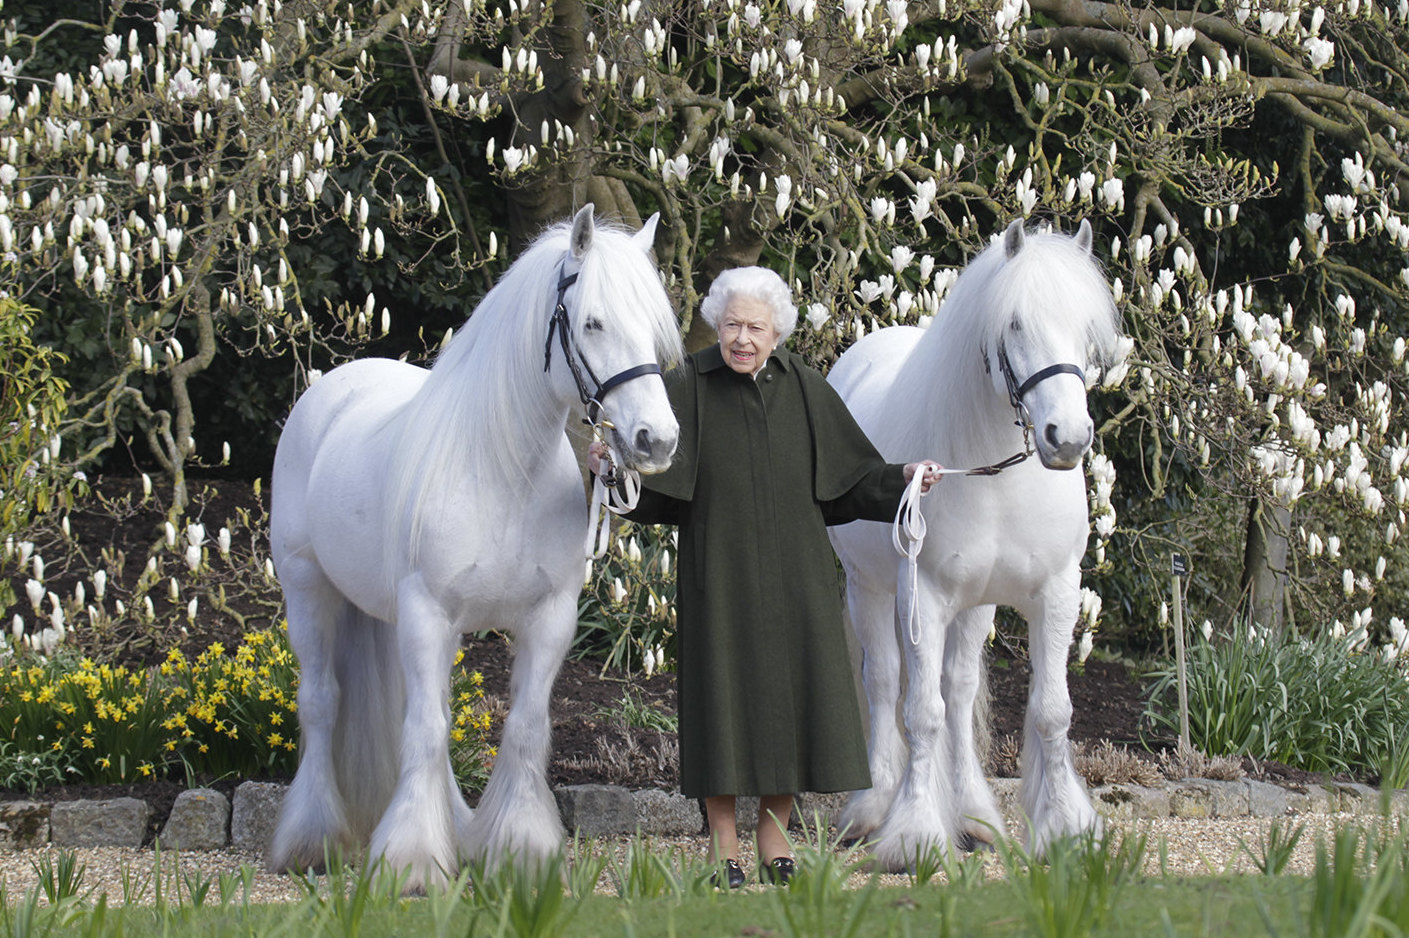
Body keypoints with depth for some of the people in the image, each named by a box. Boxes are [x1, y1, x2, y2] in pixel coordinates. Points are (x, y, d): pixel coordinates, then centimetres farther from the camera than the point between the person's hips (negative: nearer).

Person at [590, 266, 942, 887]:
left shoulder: (805, 390, 5)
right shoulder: (688, 388, -3)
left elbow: (850, 477, 8)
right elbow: (651, 483, -8)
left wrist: (902, 479, -7)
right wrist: (611, 465, -27)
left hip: (793, 574, 3)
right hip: (718, 573, -3)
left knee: (791, 693, 4)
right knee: (723, 693, -2)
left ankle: (774, 839, 16)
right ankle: (722, 844, 8)